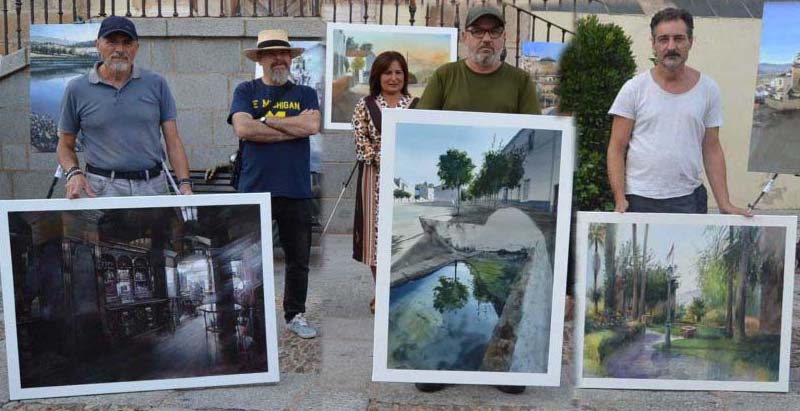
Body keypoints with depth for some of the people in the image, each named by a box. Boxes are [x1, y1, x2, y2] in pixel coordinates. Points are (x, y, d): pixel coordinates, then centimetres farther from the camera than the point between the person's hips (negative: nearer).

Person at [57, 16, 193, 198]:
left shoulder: (156, 84, 5)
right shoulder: (77, 89, 4)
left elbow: (173, 141, 4)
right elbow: (65, 145, 12)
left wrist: (185, 183, -7)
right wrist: (74, 173, -8)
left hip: (154, 185, 1)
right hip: (102, 189, -1)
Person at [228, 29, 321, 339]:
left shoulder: (305, 93, 9)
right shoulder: (246, 91, 6)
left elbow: (312, 126, -10)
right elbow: (243, 129, -12)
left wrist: (265, 120, -8)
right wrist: (294, 127, -9)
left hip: (296, 191, 2)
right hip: (254, 189, -1)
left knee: (298, 259, 11)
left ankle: (296, 315, 26)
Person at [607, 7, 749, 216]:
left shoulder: (708, 89, 6)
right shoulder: (634, 89, -1)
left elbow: (712, 150, 8)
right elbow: (617, 149, -3)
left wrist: (724, 203, 1)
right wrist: (620, 200, -12)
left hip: (688, 199, 2)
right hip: (639, 199, -2)